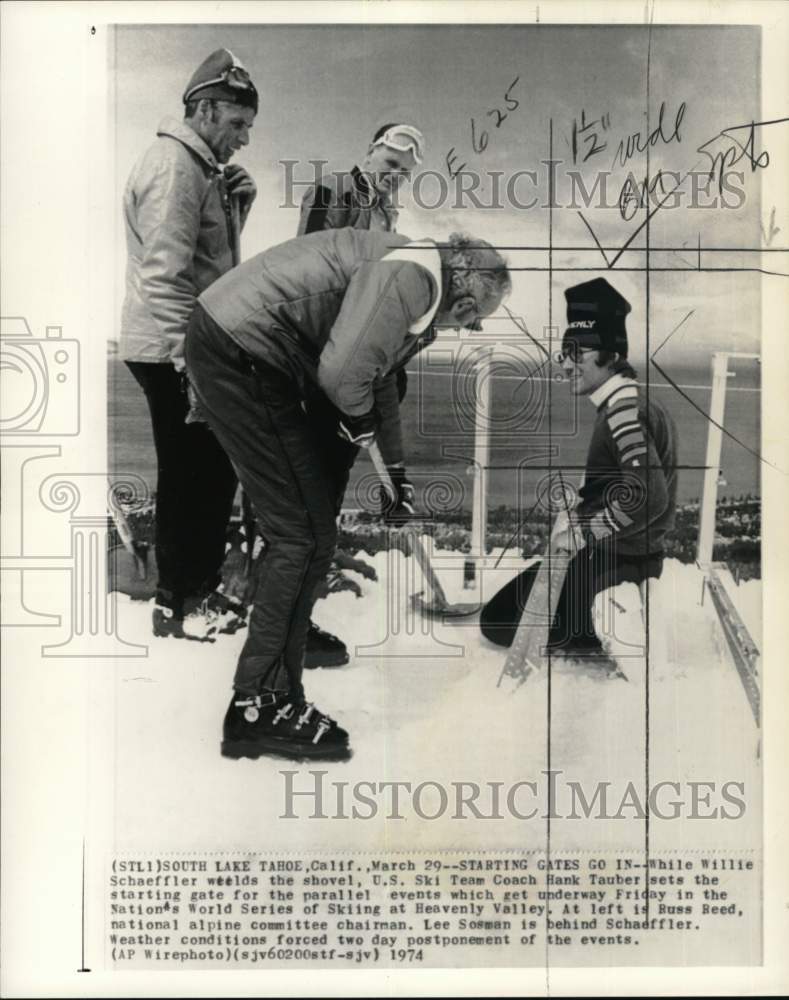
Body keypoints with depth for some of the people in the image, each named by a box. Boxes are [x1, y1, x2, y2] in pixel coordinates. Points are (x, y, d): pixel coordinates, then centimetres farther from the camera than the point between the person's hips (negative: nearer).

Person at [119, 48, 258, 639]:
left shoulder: (199, 167, 17)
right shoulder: (174, 166, -15)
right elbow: (165, 273, -22)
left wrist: (235, 207, 3)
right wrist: (188, 357, -22)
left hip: (192, 347, 10)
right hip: (175, 353, -10)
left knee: (212, 471, 14)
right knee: (190, 476, -3)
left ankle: (202, 586, 26)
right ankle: (177, 604, 9)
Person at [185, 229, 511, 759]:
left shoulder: (418, 276, 17)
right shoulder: (411, 277, -16)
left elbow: (380, 375, 30)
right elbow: (342, 371, -29)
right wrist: (360, 417, -6)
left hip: (232, 345, 11)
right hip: (241, 352, -11)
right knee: (305, 535, -7)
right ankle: (261, 706, 0)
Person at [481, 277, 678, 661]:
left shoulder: (624, 411, -21)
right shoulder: (622, 404, 11)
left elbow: (648, 497, -31)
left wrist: (580, 534, -21)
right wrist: (572, 519, 2)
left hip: (619, 557, -10)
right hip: (616, 547, 10)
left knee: (501, 621, -8)